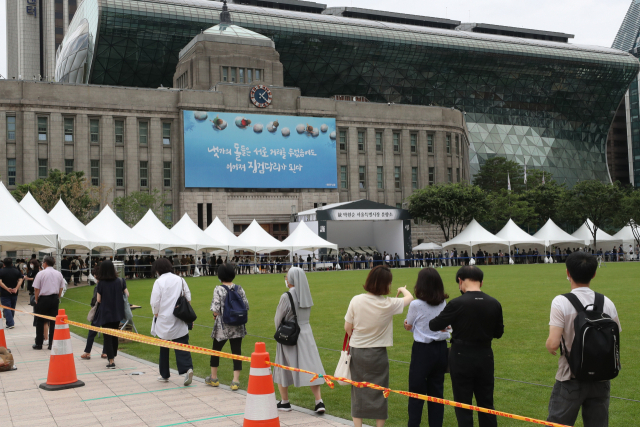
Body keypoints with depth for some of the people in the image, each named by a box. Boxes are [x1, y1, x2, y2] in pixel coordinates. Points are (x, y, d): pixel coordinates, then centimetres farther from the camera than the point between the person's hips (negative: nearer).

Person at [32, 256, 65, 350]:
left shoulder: (41, 273, -9)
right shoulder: (59, 274, 4)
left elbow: (36, 289, -6)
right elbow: (61, 288, 9)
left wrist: (36, 300, 6)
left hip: (43, 299, -3)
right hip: (54, 299, 4)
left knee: (40, 322, 7)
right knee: (53, 322, 6)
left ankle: (39, 344, 11)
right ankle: (52, 344, 6)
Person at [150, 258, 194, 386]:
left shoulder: (159, 282, -8)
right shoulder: (180, 279, 4)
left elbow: (155, 302, -10)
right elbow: (188, 297, 7)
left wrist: (156, 314, 6)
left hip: (164, 320, -3)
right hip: (180, 321, 3)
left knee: (164, 348, 11)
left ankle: (164, 375, 20)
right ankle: (188, 368, -21)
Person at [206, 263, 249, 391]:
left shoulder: (218, 289, -11)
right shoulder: (239, 289, -1)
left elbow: (216, 310, -16)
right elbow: (246, 306, 1)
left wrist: (215, 315, 5)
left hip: (222, 327, -2)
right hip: (237, 327, 2)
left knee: (216, 350, 16)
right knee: (236, 351, 5)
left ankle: (213, 378, 29)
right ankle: (236, 381, 2)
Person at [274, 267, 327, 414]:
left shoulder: (286, 297, -17)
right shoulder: (306, 295, 1)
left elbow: (278, 319, -7)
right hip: (306, 333, 5)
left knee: (283, 369, 12)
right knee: (310, 368, 5)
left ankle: (285, 402, 21)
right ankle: (319, 401, -2)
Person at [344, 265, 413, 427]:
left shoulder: (356, 300, -11)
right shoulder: (388, 304, -14)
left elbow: (347, 327, -2)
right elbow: (409, 298, 6)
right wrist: (403, 289, 29)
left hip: (357, 352, 2)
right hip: (377, 354, -2)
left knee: (357, 391, 13)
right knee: (378, 393, 10)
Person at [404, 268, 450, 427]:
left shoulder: (416, 305, -15)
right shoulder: (443, 303, 0)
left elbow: (408, 326, 0)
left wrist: (408, 324, 20)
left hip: (422, 350, -5)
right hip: (441, 349, 5)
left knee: (416, 392, 5)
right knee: (436, 392, 13)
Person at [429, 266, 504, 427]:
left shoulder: (457, 304, -18)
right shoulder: (494, 304, -5)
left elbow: (434, 326, -10)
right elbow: (498, 333, 7)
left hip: (462, 357, -4)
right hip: (485, 356, 4)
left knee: (463, 406, 8)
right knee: (486, 404, 16)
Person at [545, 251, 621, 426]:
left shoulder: (561, 302, -15)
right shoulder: (607, 303, -2)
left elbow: (553, 344, -20)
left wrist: (549, 346, 2)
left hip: (571, 379, -4)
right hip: (601, 379, 4)